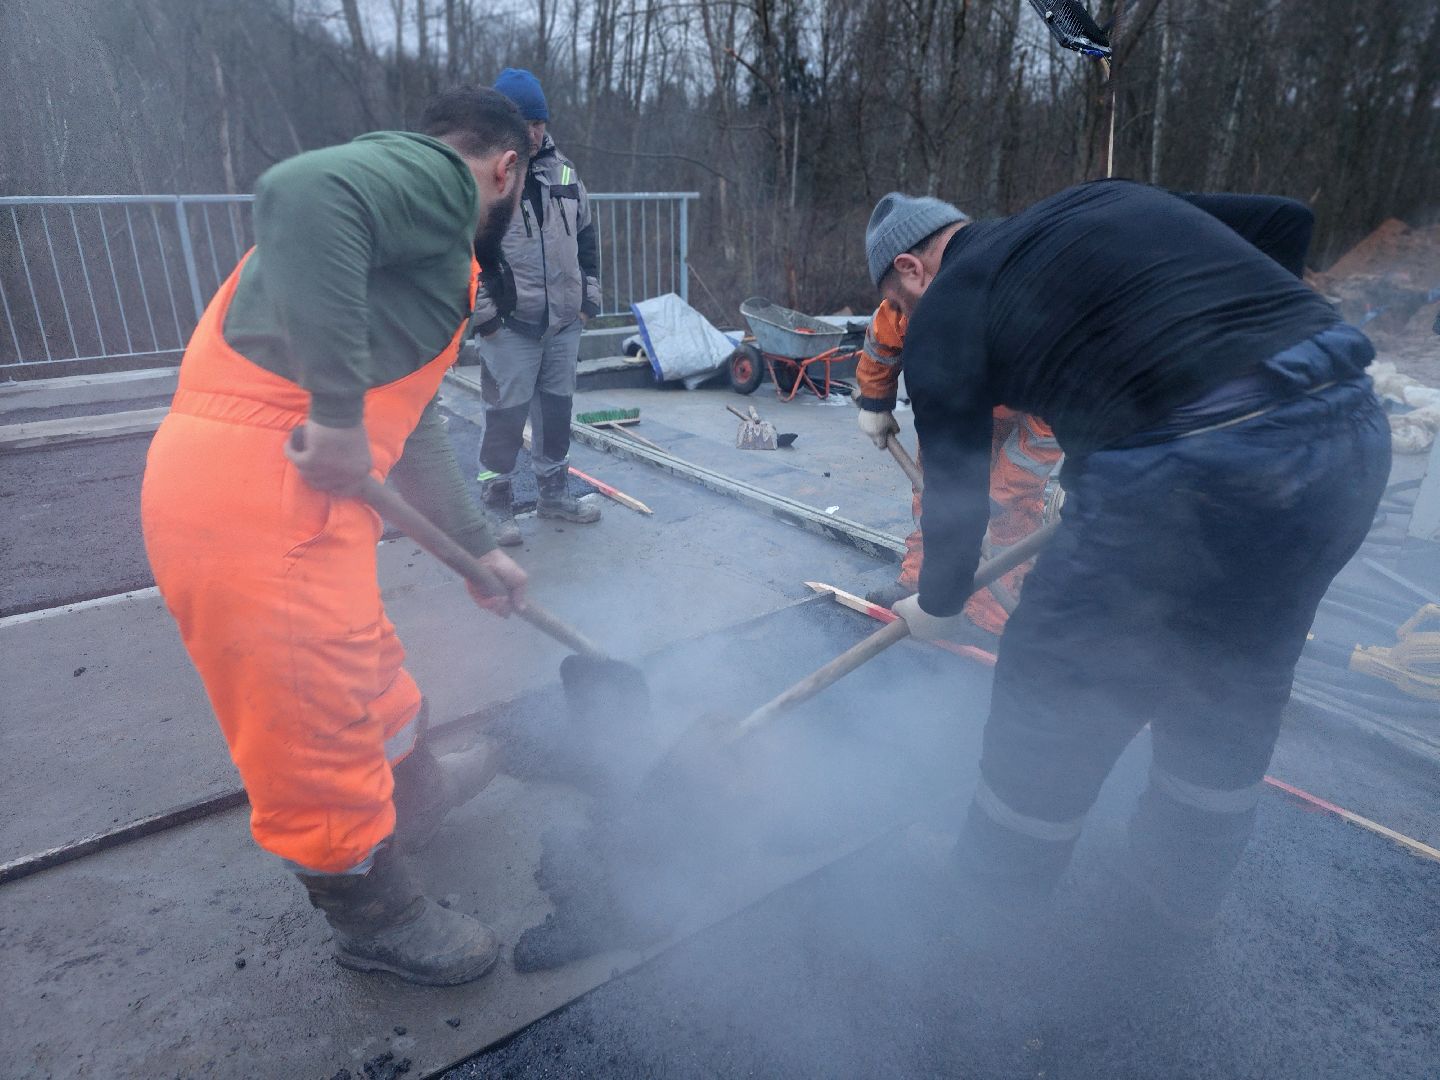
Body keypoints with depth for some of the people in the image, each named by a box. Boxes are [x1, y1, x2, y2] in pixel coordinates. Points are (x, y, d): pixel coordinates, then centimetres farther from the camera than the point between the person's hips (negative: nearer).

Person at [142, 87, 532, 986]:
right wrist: (338, 407, -25)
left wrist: (478, 548, 31)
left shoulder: (430, 236, 24)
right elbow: (304, 195, -27)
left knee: (368, 666, 28)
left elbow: (412, 426, 27)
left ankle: (418, 792, 53)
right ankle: (375, 915, 29)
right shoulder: (433, 174, -4)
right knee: (315, 721, 7)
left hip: (292, 490, 10)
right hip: (254, 487, -10)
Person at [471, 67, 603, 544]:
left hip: (564, 321, 6)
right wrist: (482, 313, -12)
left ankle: (554, 491, 27)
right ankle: (496, 502, 11)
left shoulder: (563, 170, 10)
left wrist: (589, 296, 12)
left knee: (557, 407, 13)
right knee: (506, 413, -2)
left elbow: (586, 236, 18)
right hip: (510, 325, -5)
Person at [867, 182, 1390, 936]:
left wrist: (937, 606, 24)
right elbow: (1286, 219, 23)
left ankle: (993, 886, 37)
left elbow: (954, 488, 7)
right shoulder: (1103, 199, 22)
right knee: (1231, 692, 25)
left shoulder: (945, 313, 4)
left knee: (1051, 696, 14)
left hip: (1189, 471, -8)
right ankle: (1182, 900, 47)